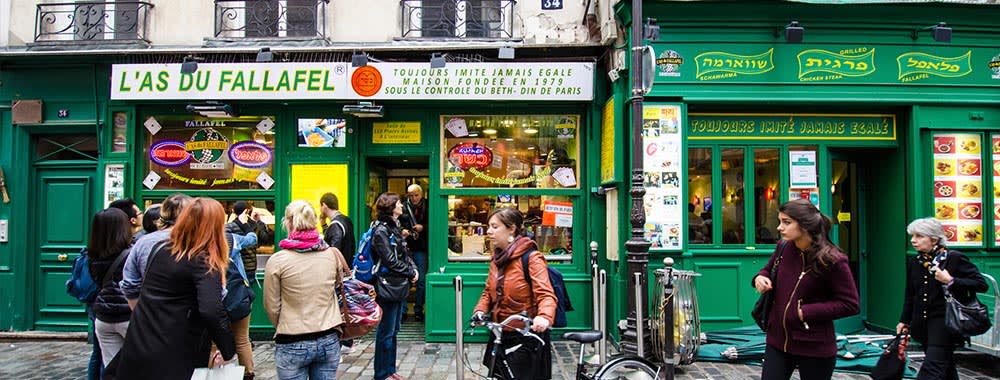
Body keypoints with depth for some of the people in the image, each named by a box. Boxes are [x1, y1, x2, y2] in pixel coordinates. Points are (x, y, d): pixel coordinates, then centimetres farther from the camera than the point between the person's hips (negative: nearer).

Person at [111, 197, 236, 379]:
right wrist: (229, 352, -20)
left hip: (136, 351, 6)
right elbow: (212, 312, -29)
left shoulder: (160, 249, 7)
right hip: (174, 360, -6)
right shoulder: (205, 263, -15)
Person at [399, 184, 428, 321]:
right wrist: (401, 231, -14)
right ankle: (402, 310, 14)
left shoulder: (427, 208, 0)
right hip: (405, 248, 0)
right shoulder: (403, 207, -1)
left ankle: (418, 310, 17)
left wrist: (423, 228, -12)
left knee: (421, 280, 5)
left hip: (420, 249, 0)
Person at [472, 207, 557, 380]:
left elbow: (546, 294, -24)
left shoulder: (531, 257, -15)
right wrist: (480, 310, -6)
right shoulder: (497, 259, 8)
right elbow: (488, 292, 14)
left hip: (526, 336, -7)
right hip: (500, 335, 7)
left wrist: (544, 317, -44)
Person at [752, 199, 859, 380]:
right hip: (778, 341, 5)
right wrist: (760, 278, -5)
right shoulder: (783, 247, 0)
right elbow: (768, 270, 19)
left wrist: (807, 312, -18)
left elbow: (850, 304, -12)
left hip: (815, 348, -4)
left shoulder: (832, 260, -16)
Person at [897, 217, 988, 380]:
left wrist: (951, 281, -20)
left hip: (945, 322, -6)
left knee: (932, 367, -14)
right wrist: (904, 320, 18)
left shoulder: (955, 258, -7)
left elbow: (981, 284, -9)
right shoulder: (914, 262, 9)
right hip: (922, 323, 6)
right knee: (946, 366, 17)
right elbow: (910, 295, 17)